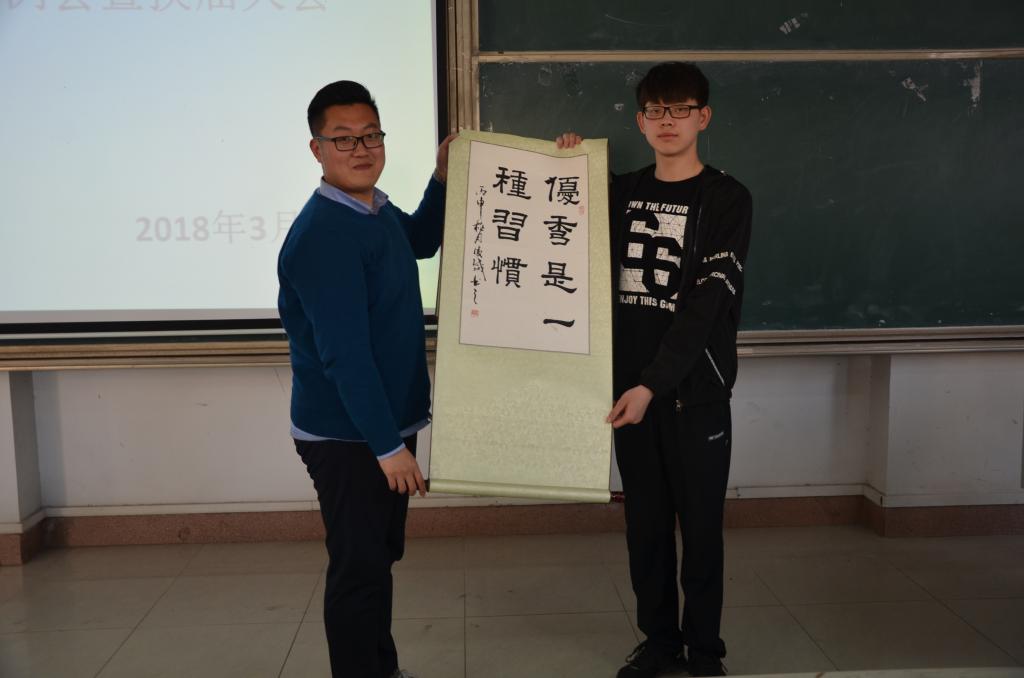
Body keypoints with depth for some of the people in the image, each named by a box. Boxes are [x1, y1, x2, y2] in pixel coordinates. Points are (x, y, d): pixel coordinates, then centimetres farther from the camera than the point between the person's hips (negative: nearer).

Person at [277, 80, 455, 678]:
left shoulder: (379, 212, 5)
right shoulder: (321, 235, -22)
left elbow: (421, 241, 28)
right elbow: (344, 354, -26)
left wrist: (444, 177, 13)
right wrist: (389, 446, -24)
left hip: (387, 423, 9)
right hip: (348, 438, -9)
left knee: (380, 556, 22)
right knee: (359, 568, 4)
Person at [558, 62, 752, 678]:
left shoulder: (727, 199, -4)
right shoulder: (620, 193, 9)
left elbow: (706, 305, -13)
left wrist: (653, 383, -20)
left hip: (696, 390, -3)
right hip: (631, 386, 4)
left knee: (701, 526, 5)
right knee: (646, 524, 11)